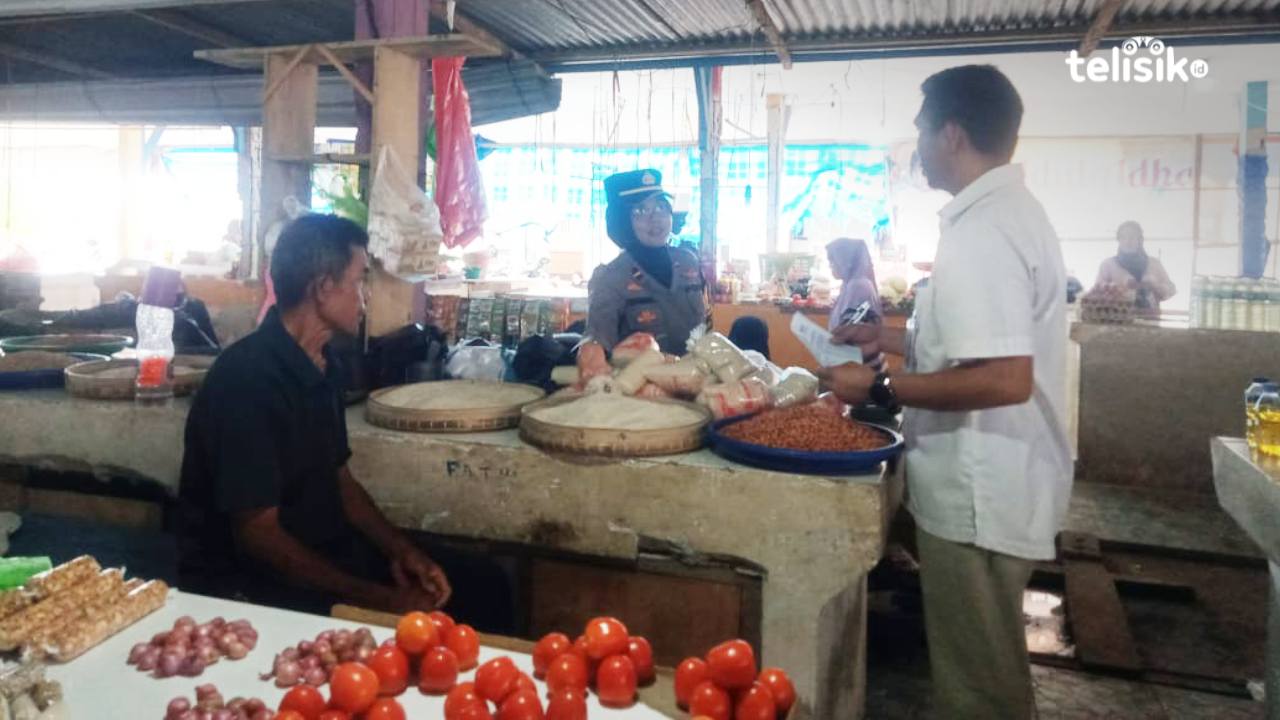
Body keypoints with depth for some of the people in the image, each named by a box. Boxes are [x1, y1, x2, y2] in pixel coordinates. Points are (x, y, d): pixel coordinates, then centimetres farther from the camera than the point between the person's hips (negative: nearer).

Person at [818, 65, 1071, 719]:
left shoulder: (982, 231, -22)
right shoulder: (1010, 213, 11)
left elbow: (1003, 378, -29)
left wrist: (879, 389, -21)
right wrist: (889, 337, 17)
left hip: (979, 495, -10)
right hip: (994, 485, 10)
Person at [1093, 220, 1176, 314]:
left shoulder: (1153, 263, 16)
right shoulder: (1108, 264, 10)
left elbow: (1170, 290, 13)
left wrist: (1155, 285, -7)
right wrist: (1120, 285, -17)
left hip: (1149, 316, 2)